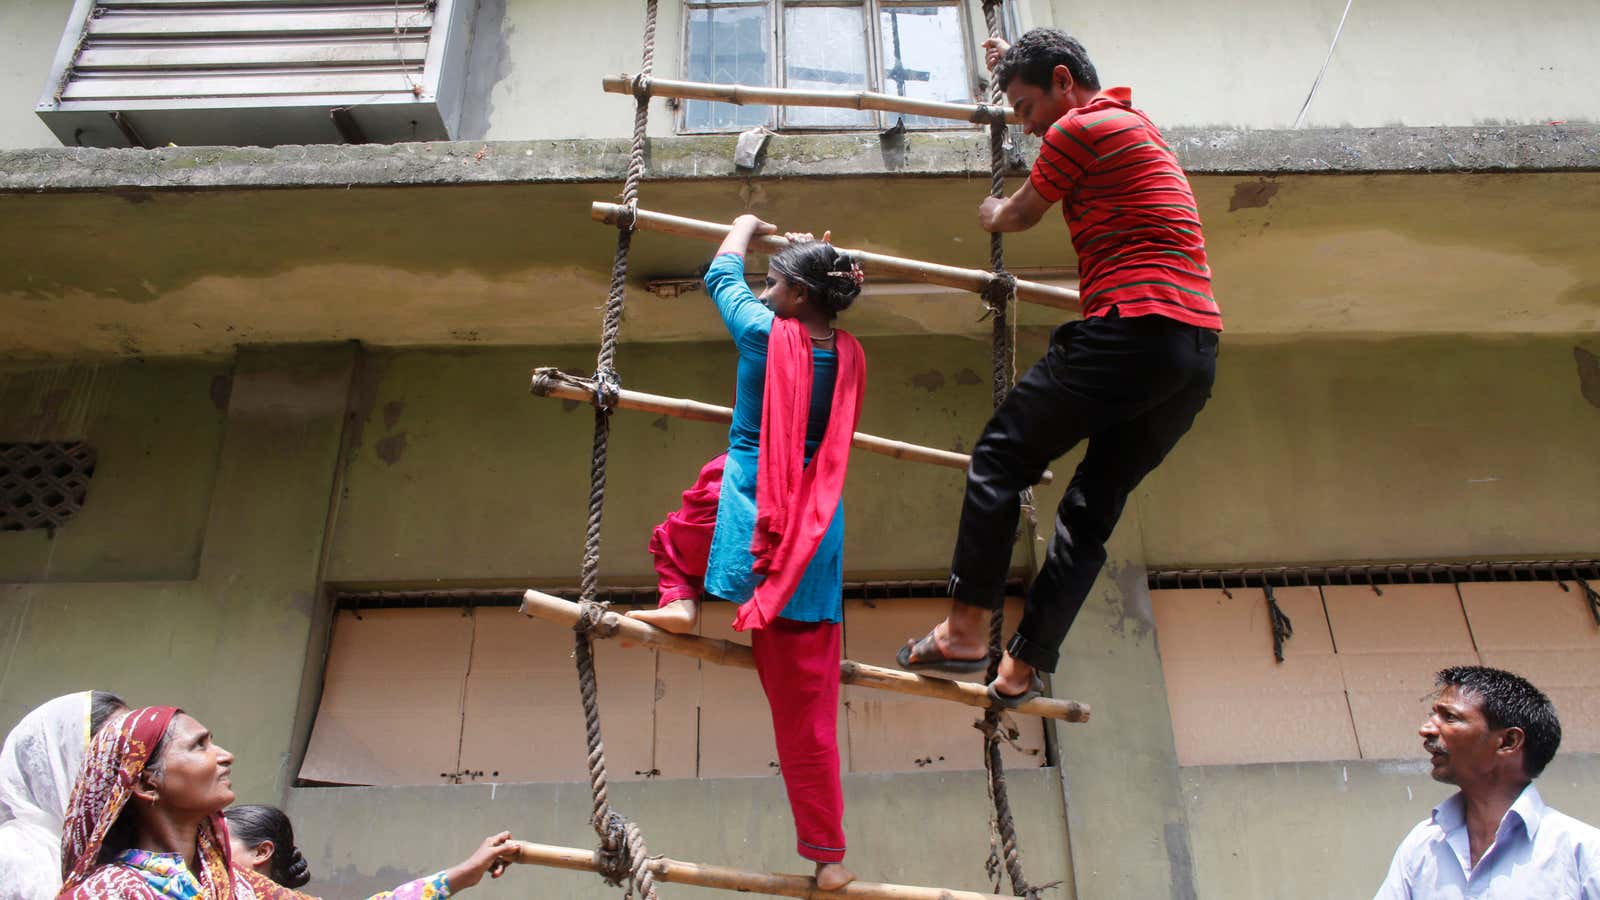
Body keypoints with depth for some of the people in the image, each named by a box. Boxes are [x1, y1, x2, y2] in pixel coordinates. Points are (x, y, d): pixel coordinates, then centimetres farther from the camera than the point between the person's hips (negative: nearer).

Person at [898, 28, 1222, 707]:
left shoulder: (1079, 128, -2)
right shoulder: (1133, 126, 26)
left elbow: (1020, 215, 12)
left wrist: (993, 215, 34)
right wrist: (1016, 68, 61)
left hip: (1132, 330, -9)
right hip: (1197, 354, 9)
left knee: (999, 458, -1)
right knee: (1093, 509, 9)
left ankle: (965, 629, -2)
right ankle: (1023, 668, 12)